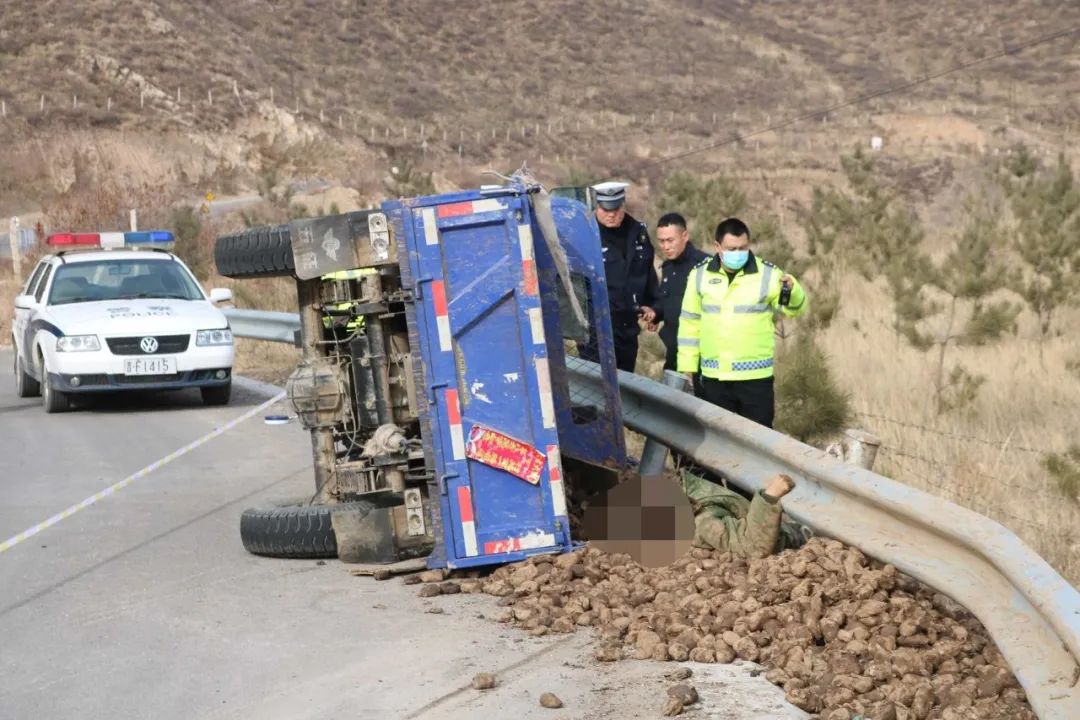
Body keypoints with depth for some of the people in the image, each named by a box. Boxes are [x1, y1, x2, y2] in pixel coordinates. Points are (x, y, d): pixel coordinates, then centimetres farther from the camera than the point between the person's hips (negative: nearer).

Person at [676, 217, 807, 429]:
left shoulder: (767, 274, -5)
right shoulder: (700, 275, 3)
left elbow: (794, 308, -8)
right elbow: (690, 322, 9)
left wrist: (791, 290, -31)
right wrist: (686, 368, 7)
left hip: (756, 377, -2)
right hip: (714, 378, 3)